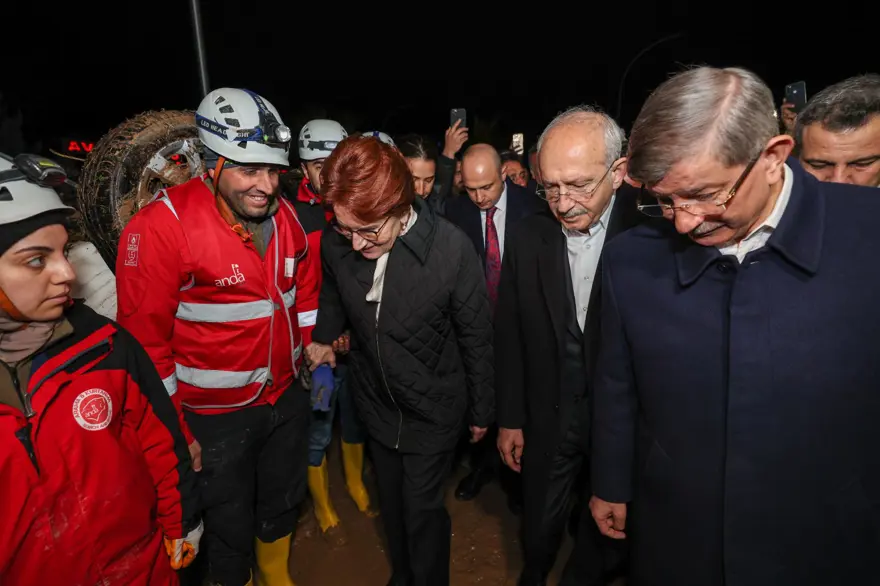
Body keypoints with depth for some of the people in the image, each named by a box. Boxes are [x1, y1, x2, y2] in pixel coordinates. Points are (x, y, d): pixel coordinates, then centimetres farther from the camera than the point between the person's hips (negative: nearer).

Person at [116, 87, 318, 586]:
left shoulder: (285, 215, -3)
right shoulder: (163, 226, -21)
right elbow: (146, 336, -17)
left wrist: (312, 341, 9)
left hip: (288, 397, 6)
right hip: (217, 415, -5)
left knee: (284, 503, 26)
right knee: (231, 525, 16)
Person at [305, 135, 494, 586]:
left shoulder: (451, 249, -27)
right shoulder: (336, 245, -17)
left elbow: (477, 338, -13)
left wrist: (481, 412, -3)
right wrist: (322, 338, -3)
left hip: (434, 410, -4)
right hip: (377, 402, 4)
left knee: (423, 508, 9)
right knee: (392, 503, 22)